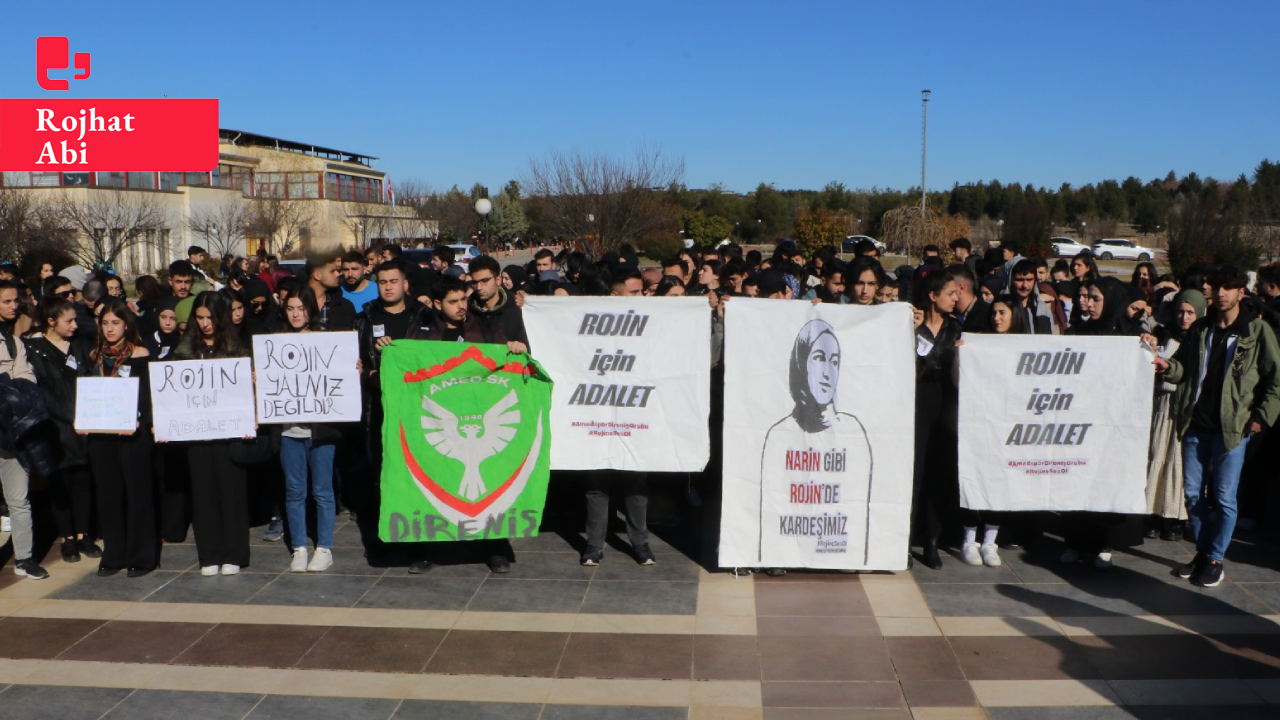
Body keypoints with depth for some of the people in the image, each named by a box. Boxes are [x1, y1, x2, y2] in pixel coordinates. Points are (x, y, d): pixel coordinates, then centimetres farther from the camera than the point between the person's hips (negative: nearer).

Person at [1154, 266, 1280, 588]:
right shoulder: (1199, 329, 11)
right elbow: (1184, 367, 13)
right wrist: (1168, 367, -9)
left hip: (1233, 428, -4)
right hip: (1195, 425, 4)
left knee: (1224, 497, -1)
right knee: (1192, 493, 8)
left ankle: (1215, 560, 12)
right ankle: (1202, 552, 23)